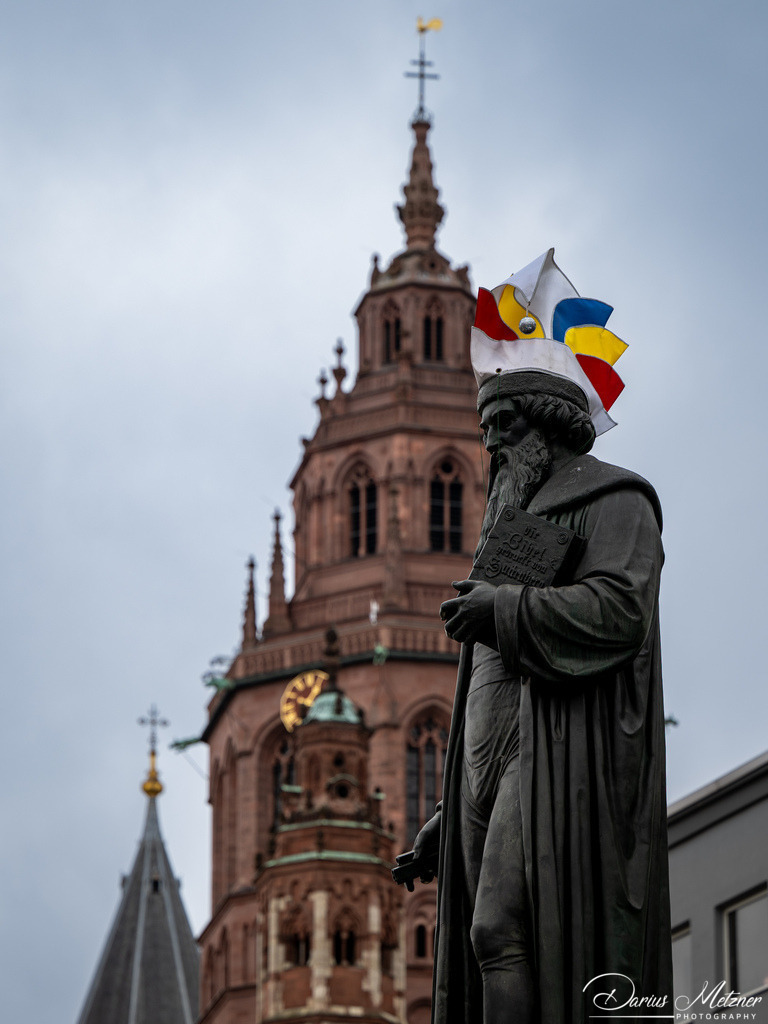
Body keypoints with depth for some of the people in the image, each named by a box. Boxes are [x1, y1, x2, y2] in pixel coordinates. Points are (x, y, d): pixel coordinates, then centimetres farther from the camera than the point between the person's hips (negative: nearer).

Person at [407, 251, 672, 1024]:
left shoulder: (612, 501, 6)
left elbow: (618, 610, -14)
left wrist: (508, 612, -24)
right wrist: (452, 810, 22)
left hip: (566, 754, -8)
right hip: (495, 765, 8)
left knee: (509, 932, -23)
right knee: (490, 944, -4)